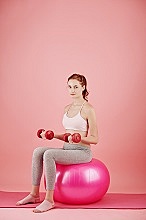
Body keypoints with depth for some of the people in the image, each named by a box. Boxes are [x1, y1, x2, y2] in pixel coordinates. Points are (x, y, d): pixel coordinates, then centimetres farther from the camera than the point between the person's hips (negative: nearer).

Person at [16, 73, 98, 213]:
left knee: (49, 154, -29)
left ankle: (49, 200, -23)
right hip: (67, 149, 7)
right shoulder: (67, 109, 14)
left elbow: (94, 139, -9)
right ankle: (34, 194, -8)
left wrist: (79, 138, -26)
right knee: (38, 151, -14)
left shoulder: (88, 109, -8)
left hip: (82, 152, -7)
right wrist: (52, 135, 7)